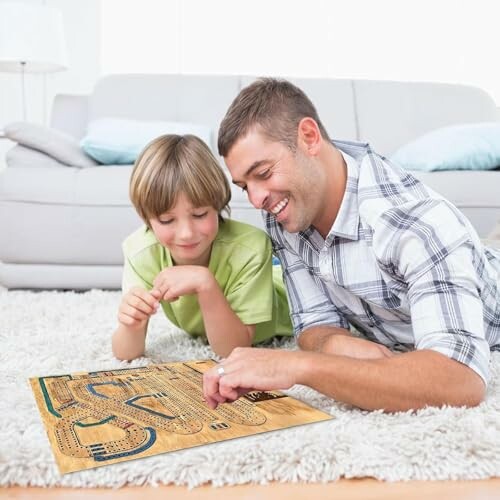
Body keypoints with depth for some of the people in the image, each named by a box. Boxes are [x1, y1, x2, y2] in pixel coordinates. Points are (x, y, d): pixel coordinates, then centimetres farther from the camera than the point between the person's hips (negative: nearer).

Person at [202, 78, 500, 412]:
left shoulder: (419, 222, -32)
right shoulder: (284, 209, -13)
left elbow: (461, 381, -41)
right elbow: (317, 323, -9)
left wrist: (297, 365, -44)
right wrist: (334, 345, -30)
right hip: (396, 358, 5)